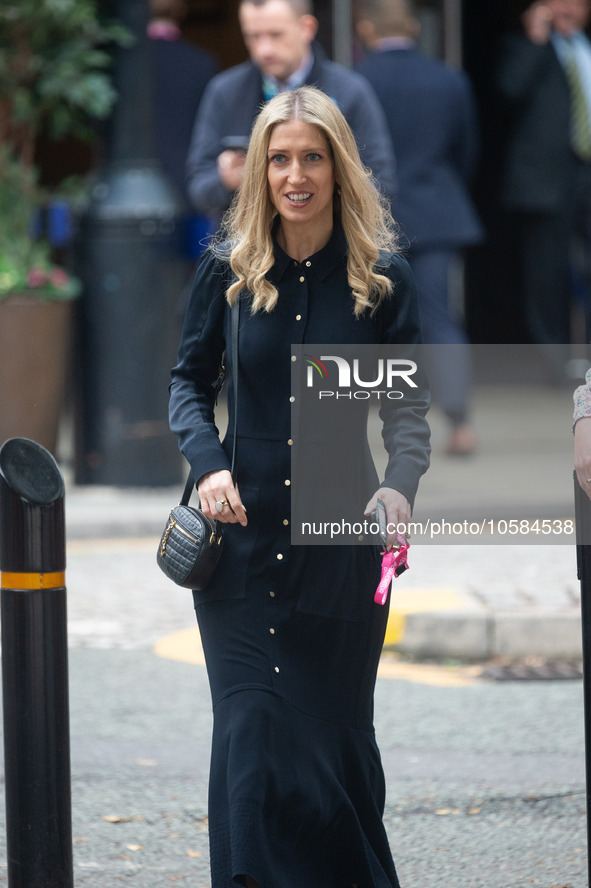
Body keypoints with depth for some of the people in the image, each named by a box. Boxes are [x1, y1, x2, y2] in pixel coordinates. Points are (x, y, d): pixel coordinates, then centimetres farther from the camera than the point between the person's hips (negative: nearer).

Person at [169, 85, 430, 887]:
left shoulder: (382, 278, -3)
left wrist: (400, 486, -21)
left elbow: (407, 406, -2)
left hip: (341, 537, 0)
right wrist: (207, 461, -10)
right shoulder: (229, 272, 0)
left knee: (337, 729, 7)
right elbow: (189, 379, 9)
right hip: (242, 529, 1)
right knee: (252, 729, -2)